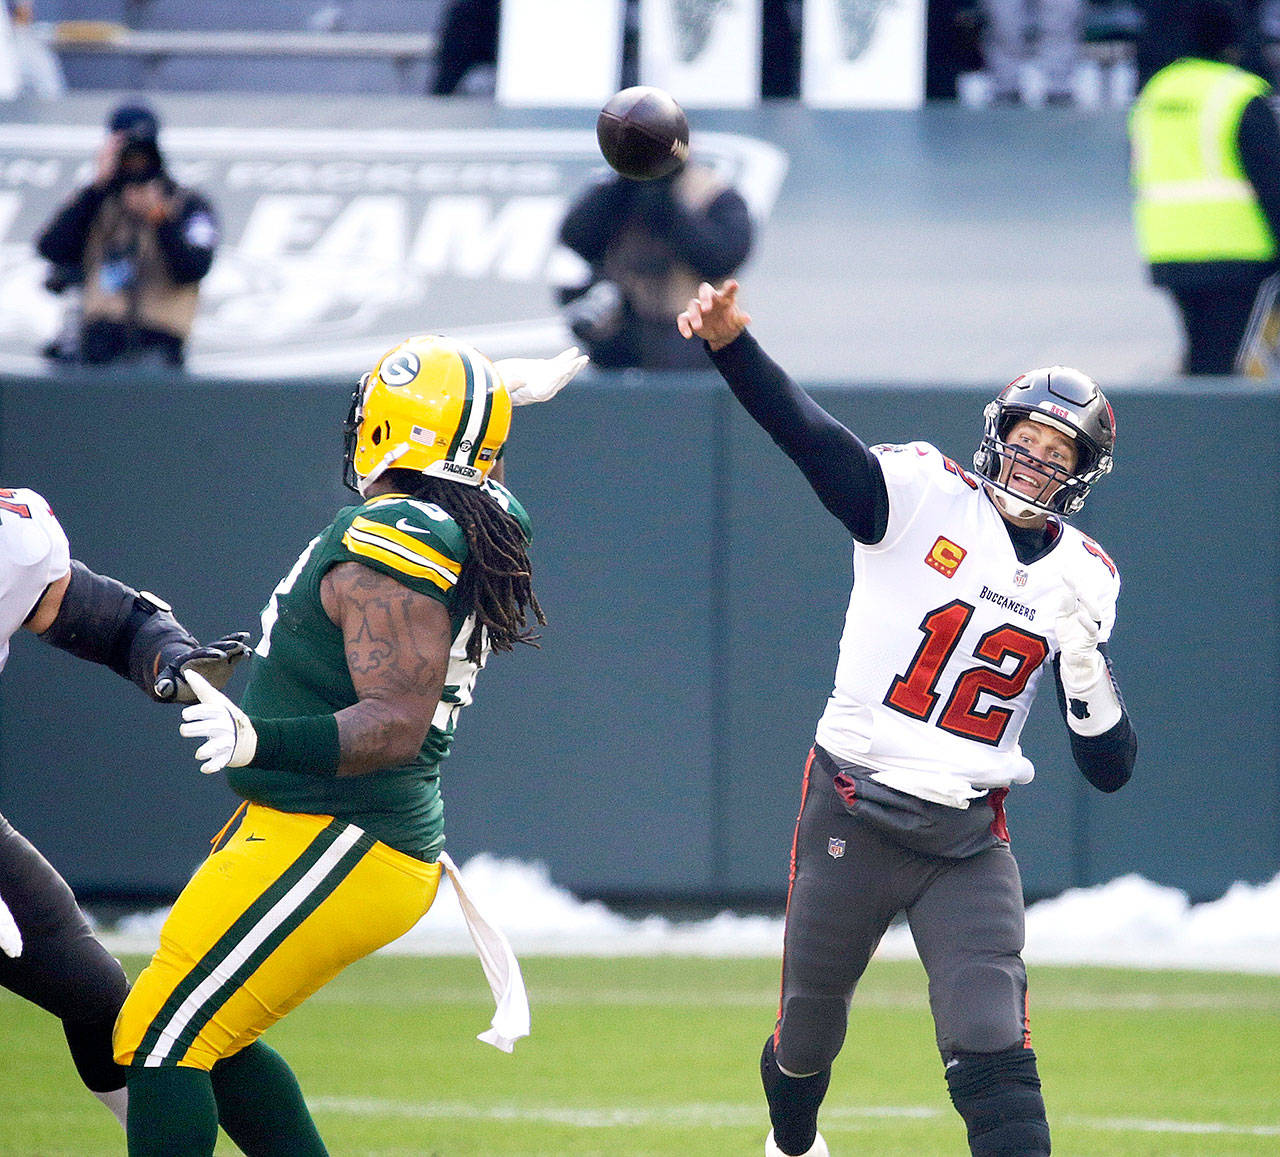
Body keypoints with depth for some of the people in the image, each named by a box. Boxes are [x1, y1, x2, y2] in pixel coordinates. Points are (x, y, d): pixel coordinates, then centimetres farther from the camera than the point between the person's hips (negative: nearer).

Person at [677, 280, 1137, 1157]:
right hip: (852, 817, -1)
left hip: (969, 841, 1)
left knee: (994, 1057, -15)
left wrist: (1086, 662, -16)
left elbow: (1110, 770, 3)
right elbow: (812, 436, -26)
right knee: (808, 1039, 15)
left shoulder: (1083, 580, 3)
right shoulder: (925, 498, -7)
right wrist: (731, 343, -45)